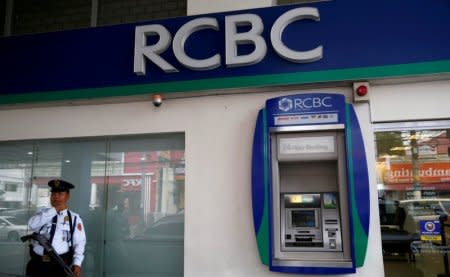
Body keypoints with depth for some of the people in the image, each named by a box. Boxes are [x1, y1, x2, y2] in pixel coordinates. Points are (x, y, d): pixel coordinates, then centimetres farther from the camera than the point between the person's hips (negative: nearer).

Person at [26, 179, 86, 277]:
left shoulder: (74, 218, 3)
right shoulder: (42, 213, 13)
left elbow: (79, 243, -4)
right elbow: (32, 225, -9)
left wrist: (77, 263, -17)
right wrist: (54, 210, -10)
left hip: (59, 266, -2)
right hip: (37, 264, 3)